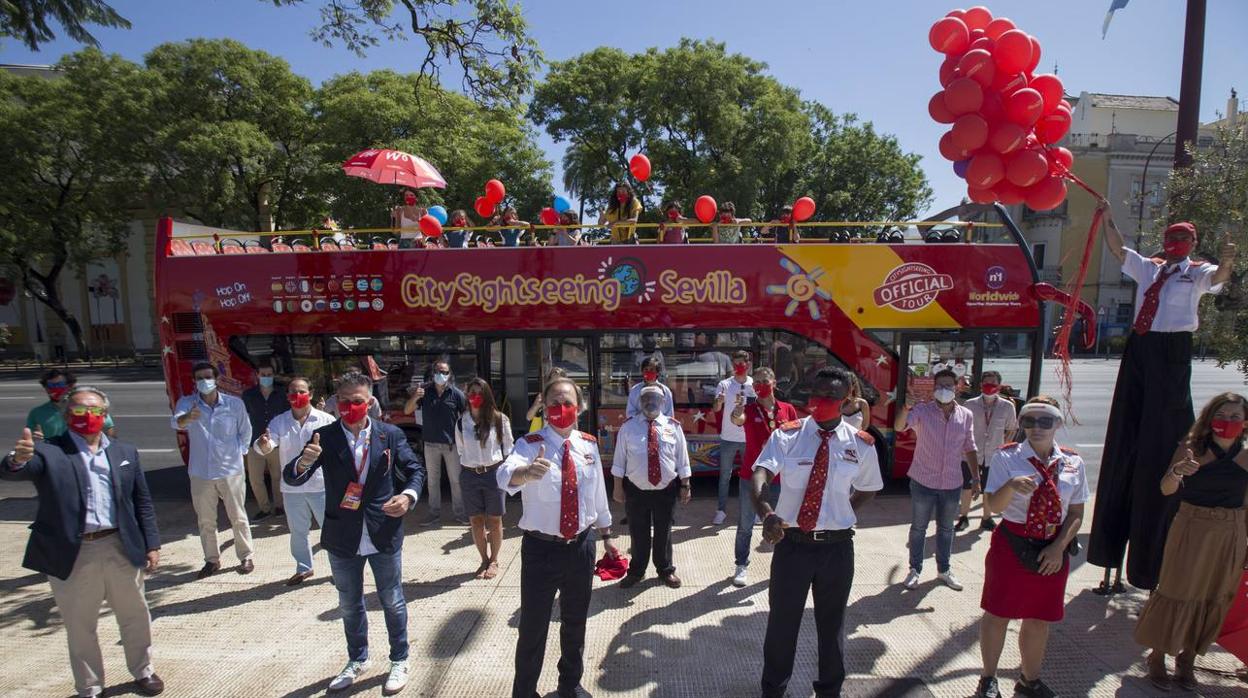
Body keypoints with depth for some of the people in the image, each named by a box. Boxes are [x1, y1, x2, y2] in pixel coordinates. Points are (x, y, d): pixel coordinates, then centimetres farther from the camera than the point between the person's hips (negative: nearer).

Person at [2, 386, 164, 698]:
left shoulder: (126, 453, 5)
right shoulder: (48, 452, -5)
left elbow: (143, 503, 7)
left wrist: (151, 545, 3)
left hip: (122, 549, 3)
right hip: (71, 556, -2)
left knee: (135, 617, 17)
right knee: (80, 628, 14)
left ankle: (142, 671, 38)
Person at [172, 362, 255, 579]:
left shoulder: (234, 403, -5)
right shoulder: (187, 403, -5)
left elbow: (246, 430, 10)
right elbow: (175, 422, -28)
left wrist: (239, 451, 3)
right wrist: (187, 417, -49)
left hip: (231, 470, -1)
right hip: (200, 473, 1)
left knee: (238, 518, 7)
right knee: (205, 521, 13)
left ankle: (246, 557, 20)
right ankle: (212, 560, 28)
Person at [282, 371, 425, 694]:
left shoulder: (391, 434, -7)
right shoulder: (324, 436, -6)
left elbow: (416, 470, 0)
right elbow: (291, 478, -10)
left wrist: (408, 496, -21)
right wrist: (304, 462, -33)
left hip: (384, 535, -1)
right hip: (343, 538, 2)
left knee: (392, 601, 14)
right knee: (349, 604, 21)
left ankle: (399, 661, 35)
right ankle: (357, 660, 44)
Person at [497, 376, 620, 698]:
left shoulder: (588, 444, -1)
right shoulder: (530, 445, -14)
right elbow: (506, 474, -37)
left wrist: (606, 536, 16)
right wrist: (527, 472, -59)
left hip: (581, 546, 4)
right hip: (541, 548, -4)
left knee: (575, 622, 21)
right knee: (533, 627, 7)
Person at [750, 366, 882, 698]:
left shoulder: (861, 444, -2)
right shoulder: (786, 436, -10)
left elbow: (867, 489, 15)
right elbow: (758, 477, -25)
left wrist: (846, 514, 1)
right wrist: (767, 513, -43)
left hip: (838, 546, 2)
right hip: (792, 542, -1)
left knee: (832, 621, 20)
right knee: (782, 620, 13)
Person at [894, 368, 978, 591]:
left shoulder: (965, 415, 1)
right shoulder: (922, 410, -11)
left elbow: (969, 448, 11)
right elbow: (899, 426, -29)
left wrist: (976, 475, 8)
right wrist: (906, 408, -48)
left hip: (952, 484, 3)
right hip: (923, 482, -3)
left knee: (946, 528, 18)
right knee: (918, 528, 9)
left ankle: (943, 570, 34)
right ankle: (915, 570, 21)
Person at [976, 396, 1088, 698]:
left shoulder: (1073, 463, 0)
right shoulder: (1006, 457, -11)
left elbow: (1076, 513, 3)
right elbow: (992, 505, -16)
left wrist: (1059, 548, -9)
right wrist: (1011, 485, -35)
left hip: (1052, 551, 3)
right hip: (1011, 547, -3)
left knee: (1039, 619, 16)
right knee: (998, 613, 7)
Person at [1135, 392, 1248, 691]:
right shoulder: (1191, 448, -8)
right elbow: (1166, 489, -18)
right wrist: (1177, 472, -40)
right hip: (1190, 530, -3)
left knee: (1214, 599, 12)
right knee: (1176, 593, 3)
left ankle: (1187, 659, 30)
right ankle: (1157, 657, 17)